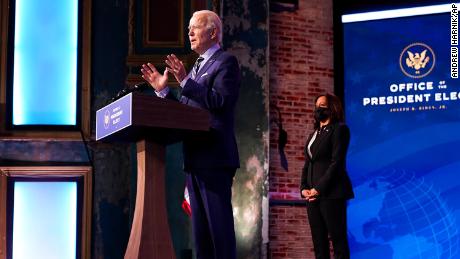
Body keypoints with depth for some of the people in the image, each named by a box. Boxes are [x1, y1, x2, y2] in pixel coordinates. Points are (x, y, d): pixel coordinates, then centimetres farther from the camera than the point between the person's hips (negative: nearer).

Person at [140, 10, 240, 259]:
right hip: (195, 159, 9)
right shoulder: (197, 67, 23)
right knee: (200, 228, 10)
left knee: (219, 224, -9)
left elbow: (221, 101, -18)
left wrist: (185, 82, -21)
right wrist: (162, 89, 10)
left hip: (214, 157, -9)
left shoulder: (226, 61, -4)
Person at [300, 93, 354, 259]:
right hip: (313, 195, 8)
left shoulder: (339, 129, -1)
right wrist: (304, 188, 1)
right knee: (319, 243, 4)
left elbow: (337, 162, -11)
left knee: (338, 240, -7)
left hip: (331, 193, -8)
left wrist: (319, 188, -15)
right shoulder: (313, 135, 23)